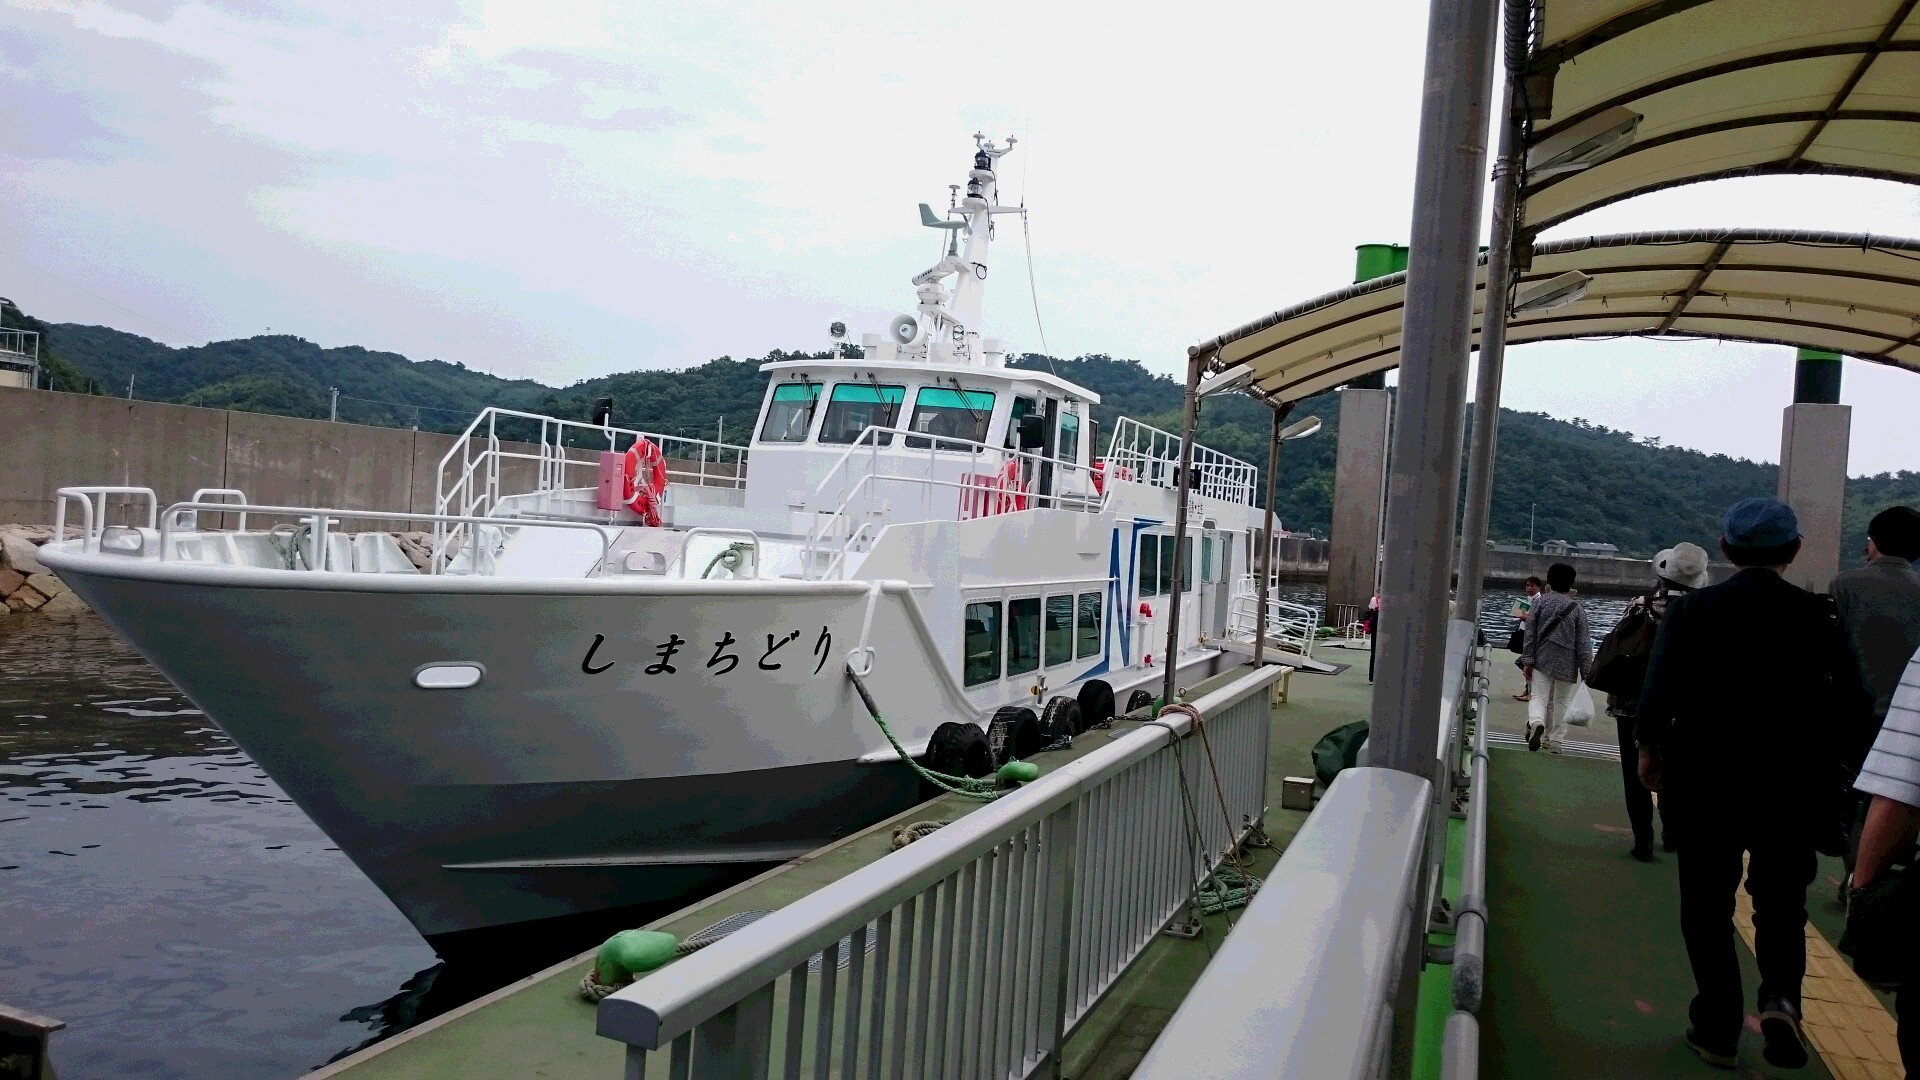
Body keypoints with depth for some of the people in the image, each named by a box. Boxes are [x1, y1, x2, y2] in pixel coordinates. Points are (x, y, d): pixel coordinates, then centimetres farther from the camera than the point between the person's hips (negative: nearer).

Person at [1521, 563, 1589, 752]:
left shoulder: (1540, 602, 1)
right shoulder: (1577, 608, 2)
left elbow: (1530, 634, -1)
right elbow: (1583, 642, 1)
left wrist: (1528, 660, 0)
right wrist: (1586, 670, 4)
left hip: (1542, 660, -1)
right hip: (1567, 664, 1)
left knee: (1538, 697, -3)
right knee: (1561, 702, 12)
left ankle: (1536, 723, -33)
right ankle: (1556, 741, 14)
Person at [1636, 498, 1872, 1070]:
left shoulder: (1692, 609, -8)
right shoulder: (1819, 616, -5)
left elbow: (1657, 693, -13)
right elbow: (1853, 703, -7)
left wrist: (1651, 748, 3)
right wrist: (1817, 759, 9)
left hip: (1706, 782, -1)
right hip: (1792, 789, 1)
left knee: (1708, 905, 11)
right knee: (1781, 897, 19)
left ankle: (1719, 1030, 14)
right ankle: (1781, 996, -2)